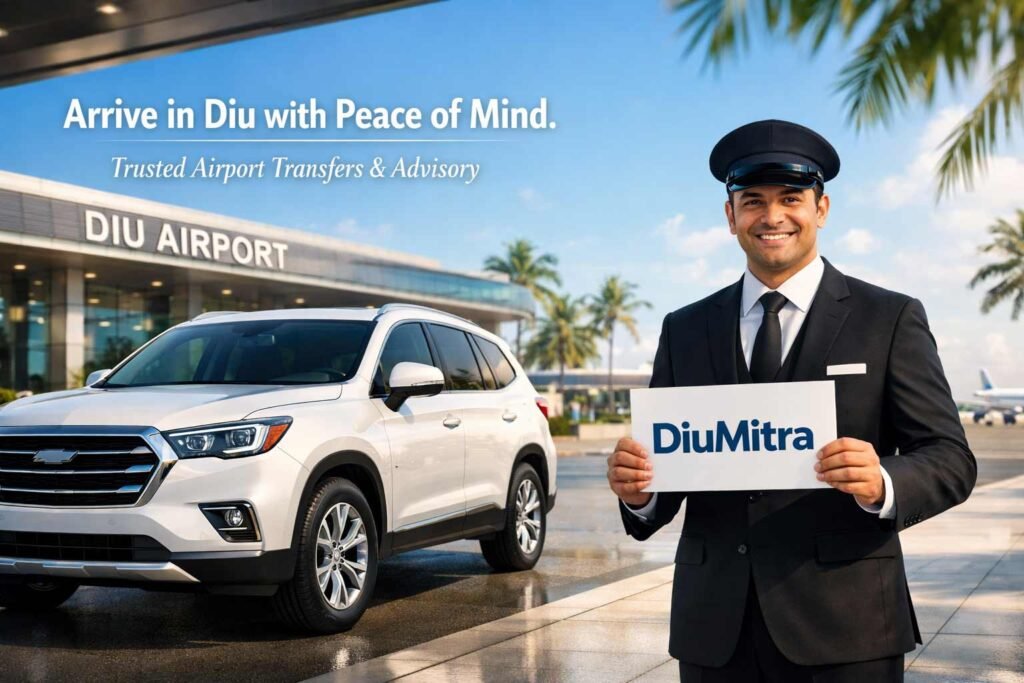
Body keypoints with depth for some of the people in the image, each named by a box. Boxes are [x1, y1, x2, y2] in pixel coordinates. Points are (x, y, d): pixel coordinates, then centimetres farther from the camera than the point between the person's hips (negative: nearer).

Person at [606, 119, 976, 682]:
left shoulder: (891, 319, 1)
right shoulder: (684, 331, 9)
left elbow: (951, 458, -2)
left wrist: (883, 484, -23)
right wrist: (638, 490, -14)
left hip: (844, 628, -2)